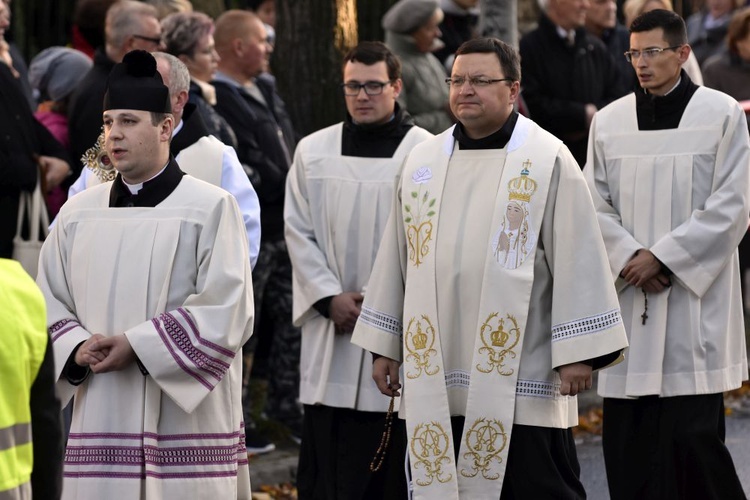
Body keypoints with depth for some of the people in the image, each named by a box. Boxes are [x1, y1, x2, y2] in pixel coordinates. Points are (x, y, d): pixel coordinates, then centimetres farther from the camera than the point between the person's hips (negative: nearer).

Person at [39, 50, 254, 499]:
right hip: (101, 428, 4)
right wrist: (78, 350, -8)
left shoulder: (211, 208, -2)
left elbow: (226, 312, -10)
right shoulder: (78, 213, 12)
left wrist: (137, 345, -14)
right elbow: (49, 306, 13)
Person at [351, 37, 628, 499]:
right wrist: (384, 346, 15)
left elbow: (577, 258, -7)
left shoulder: (548, 160, -4)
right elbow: (397, 256, 16)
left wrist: (578, 353, -11)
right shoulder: (423, 161, 11)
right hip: (437, 379, 5)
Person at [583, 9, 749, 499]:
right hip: (630, 297, 4)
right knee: (628, 435, 2)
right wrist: (630, 258, -9)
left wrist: (663, 257, -10)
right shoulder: (610, 120, 9)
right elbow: (596, 206, 8)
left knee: (694, 434, -9)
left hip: (696, 298, -4)